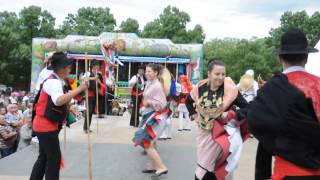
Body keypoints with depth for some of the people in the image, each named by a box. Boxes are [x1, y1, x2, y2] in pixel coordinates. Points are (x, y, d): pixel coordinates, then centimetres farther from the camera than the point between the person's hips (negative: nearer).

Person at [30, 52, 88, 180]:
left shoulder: (55, 81, 12)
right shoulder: (53, 82, -20)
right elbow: (59, 101, -40)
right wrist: (79, 88, -40)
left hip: (44, 125, 10)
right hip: (46, 126, -10)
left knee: (44, 157, 18)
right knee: (54, 158, -2)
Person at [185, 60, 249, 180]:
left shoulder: (230, 89, -16)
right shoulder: (201, 87, -5)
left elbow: (246, 108, -10)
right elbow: (188, 101, 15)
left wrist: (230, 115, -21)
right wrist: (194, 115, 5)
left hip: (222, 134, -3)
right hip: (204, 132, 4)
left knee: (220, 168, 6)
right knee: (203, 164, 18)